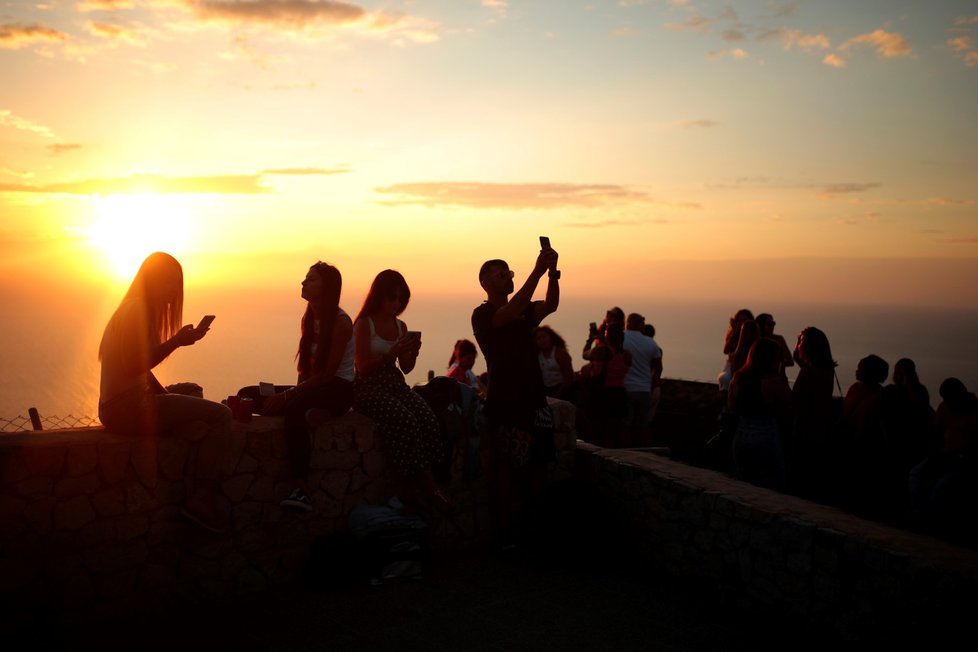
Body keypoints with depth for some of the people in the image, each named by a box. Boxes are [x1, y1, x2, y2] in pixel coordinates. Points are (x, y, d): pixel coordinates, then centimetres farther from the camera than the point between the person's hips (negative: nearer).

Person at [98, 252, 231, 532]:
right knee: (221, 416, -15)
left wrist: (167, 395, 10)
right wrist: (177, 341, -20)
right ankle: (201, 499, -10)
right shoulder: (137, 310, -12)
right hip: (127, 407, -11)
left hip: (123, 406, 11)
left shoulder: (141, 309, 19)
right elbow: (133, 365, -21)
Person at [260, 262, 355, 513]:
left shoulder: (341, 322, -13)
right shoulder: (308, 319, 11)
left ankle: (301, 488, -43)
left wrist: (289, 395, -23)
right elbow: (306, 366, 11)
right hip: (313, 387, 7)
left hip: (339, 389, -7)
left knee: (294, 409, -38)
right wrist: (295, 392, -8)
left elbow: (328, 372, -18)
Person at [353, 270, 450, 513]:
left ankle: (415, 487, -20)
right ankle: (428, 487, -23)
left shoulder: (401, 326, 15)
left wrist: (412, 353, -5)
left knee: (430, 422, -23)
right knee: (407, 421, -32)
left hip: (395, 384, 6)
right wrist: (393, 352, -19)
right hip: (369, 387, -6)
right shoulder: (364, 324, -2)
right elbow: (363, 367, -7)